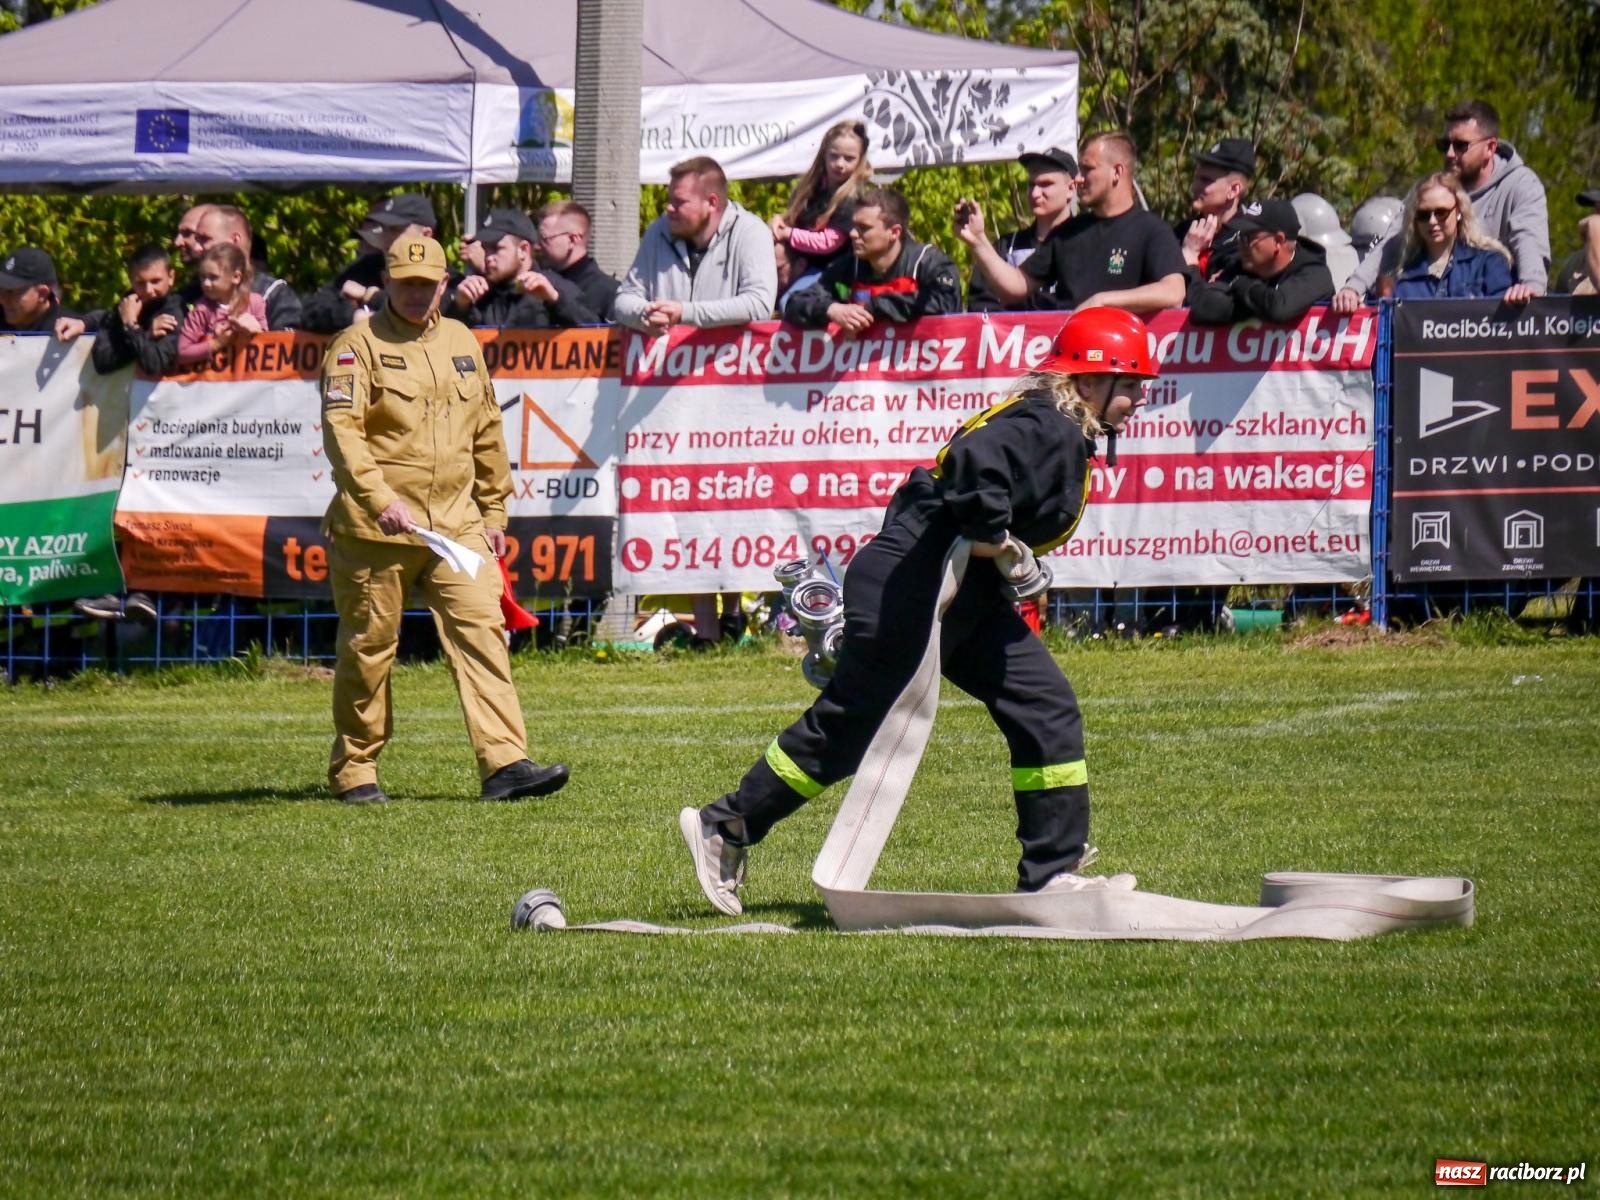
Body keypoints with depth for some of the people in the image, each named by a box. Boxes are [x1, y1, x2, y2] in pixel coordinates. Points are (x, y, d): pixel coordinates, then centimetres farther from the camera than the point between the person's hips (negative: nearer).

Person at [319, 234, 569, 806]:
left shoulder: (462, 342, 15)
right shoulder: (357, 346, -3)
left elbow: (487, 433, 22)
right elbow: (341, 431, -16)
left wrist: (494, 511, 20)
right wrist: (381, 499, -28)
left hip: (457, 523, 4)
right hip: (375, 530, -4)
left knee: (481, 629, -9)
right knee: (369, 646, 3)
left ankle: (504, 762, -15)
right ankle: (354, 771, 16)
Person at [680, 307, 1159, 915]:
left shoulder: (1060, 431, 13)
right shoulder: (1049, 429, -19)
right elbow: (974, 465, -36)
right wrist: (998, 546, -24)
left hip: (964, 601, 11)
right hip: (911, 593, -11)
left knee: (1047, 710, 4)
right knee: (848, 727, 0)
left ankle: (1053, 874, 7)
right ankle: (726, 828, 15)